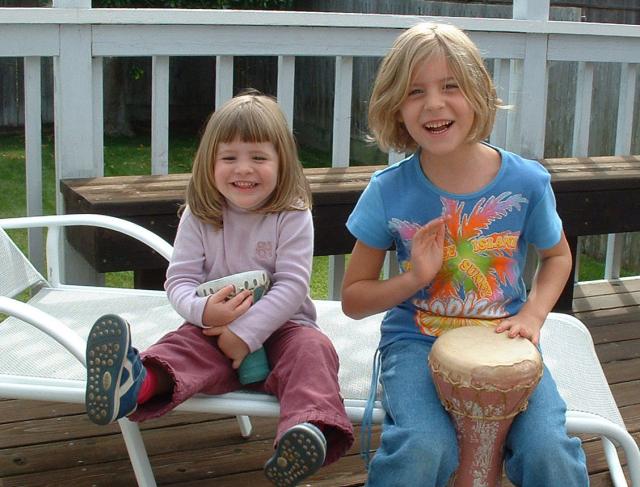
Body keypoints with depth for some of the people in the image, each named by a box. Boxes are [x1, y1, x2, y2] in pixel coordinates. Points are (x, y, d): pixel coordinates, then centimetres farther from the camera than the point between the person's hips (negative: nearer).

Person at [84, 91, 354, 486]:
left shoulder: (293, 217, -5)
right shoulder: (199, 217, 3)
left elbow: (292, 286, -13)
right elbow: (179, 280, 0)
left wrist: (246, 332, -24)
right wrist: (203, 311, -24)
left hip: (279, 325, -1)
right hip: (215, 327, 2)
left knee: (312, 349, -32)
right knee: (185, 343, -28)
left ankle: (309, 431, -58)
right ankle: (138, 385, -62)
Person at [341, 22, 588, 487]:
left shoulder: (526, 182, -8)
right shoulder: (389, 191, -10)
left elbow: (557, 256, 13)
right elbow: (353, 299, 0)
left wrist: (532, 315, -6)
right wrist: (415, 278, -18)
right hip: (416, 341, -1)